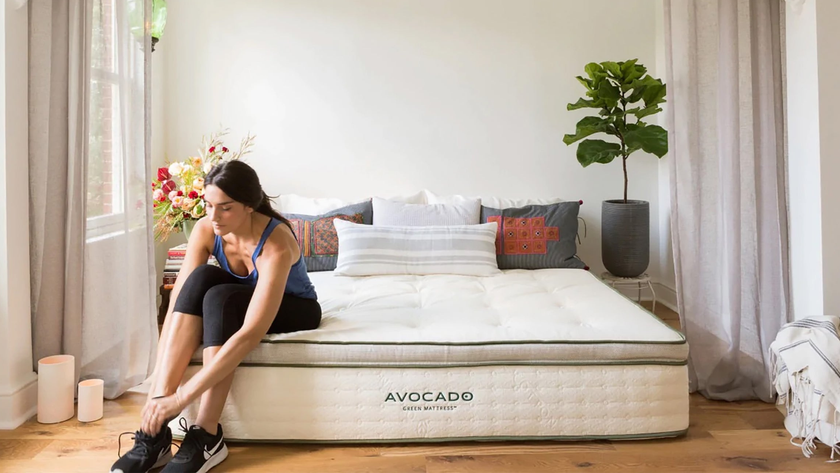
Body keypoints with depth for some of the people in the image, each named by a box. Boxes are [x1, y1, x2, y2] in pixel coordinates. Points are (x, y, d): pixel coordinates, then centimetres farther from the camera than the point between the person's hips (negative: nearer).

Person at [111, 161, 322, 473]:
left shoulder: (276, 244, -36)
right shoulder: (206, 230, -20)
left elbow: (251, 334, -43)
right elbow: (177, 304, -24)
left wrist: (182, 396, -45)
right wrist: (157, 389, -32)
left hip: (295, 309, -4)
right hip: (237, 305, 5)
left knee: (220, 296, -34)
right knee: (201, 278, -29)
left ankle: (207, 437, -29)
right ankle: (155, 433, -31)